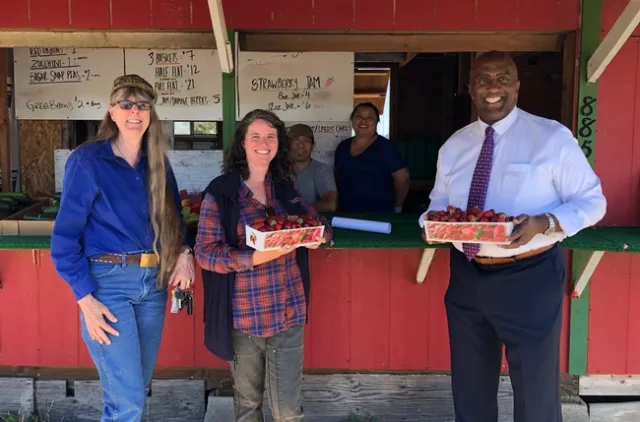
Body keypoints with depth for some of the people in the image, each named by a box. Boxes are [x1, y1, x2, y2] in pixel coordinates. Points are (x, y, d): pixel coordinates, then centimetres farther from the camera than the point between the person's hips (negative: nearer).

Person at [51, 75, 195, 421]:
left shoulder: (157, 163, 8)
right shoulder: (86, 160, -9)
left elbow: (173, 217, 19)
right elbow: (65, 236, -9)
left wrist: (184, 252, -2)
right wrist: (86, 300, -14)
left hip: (153, 282, 6)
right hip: (108, 282, -5)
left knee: (137, 386, 17)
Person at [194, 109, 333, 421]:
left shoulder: (286, 188, 7)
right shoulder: (220, 191, -6)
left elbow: (320, 226, 14)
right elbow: (205, 252, -11)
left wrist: (317, 235, -10)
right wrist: (254, 258, -25)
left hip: (289, 312, 3)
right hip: (243, 316, -2)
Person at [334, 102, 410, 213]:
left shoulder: (385, 147, -9)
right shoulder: (343, 146, 8)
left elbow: (402, 177, -9)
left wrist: (397, 206, -2)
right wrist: (338, 205, 12)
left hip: (378, 213, -5)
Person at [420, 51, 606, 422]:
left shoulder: (552, 137, -7)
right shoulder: (453, 146, 7)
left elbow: (592, 201, -7)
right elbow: (438, 203, 13)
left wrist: (545, 223, -26)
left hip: (529, 278, -4)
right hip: (466, 276, 4)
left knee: (536, 391, 12)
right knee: (469, 388, 19)